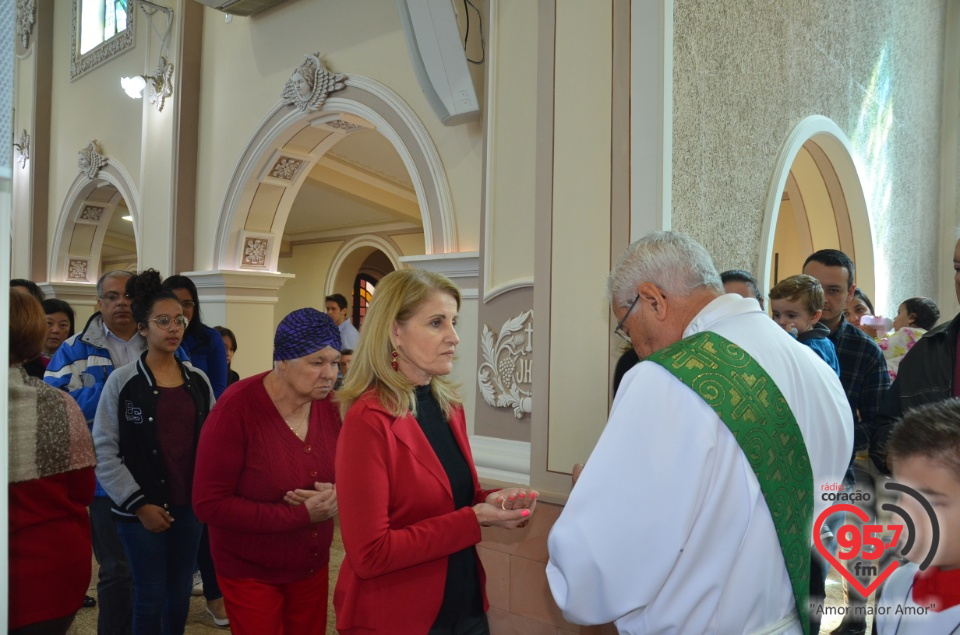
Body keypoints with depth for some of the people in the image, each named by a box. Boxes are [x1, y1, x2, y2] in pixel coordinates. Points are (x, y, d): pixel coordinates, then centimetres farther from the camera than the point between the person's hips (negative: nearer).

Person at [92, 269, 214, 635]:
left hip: (190, 505, 3)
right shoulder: (122, 381, -8)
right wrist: (138, 504, -11)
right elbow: (104, 451, -9)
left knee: (181, 592, 13)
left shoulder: (198, 380, 3)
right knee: (151, 597, 6)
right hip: (144, 508, -3)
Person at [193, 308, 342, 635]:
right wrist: (300, 515, -26)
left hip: (313, 565, 5)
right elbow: (209, 503, -23)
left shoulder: (329, 404, -8)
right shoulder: (236, 408, -23)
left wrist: (335, 495, -20)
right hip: (250, 572, -5)